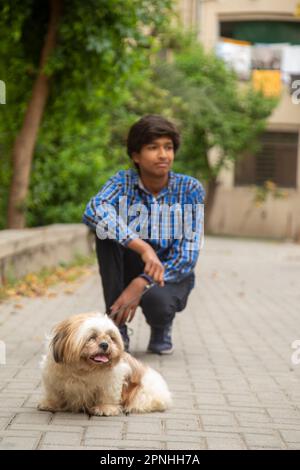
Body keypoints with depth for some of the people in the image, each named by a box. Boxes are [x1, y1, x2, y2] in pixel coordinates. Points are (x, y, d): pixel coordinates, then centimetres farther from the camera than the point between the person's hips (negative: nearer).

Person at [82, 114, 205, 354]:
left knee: (156, 301, -37)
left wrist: (142, 284, -29)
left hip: (172, 274, -1)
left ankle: (162, 328, 5)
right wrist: (143, 247, -45)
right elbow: (92, 211, -33)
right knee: (107, 227, -27)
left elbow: (188, 254, -16)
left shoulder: (190, 189, -11)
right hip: (131, 268, 1)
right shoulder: (123, 182, -10)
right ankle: (117, 330, -19)